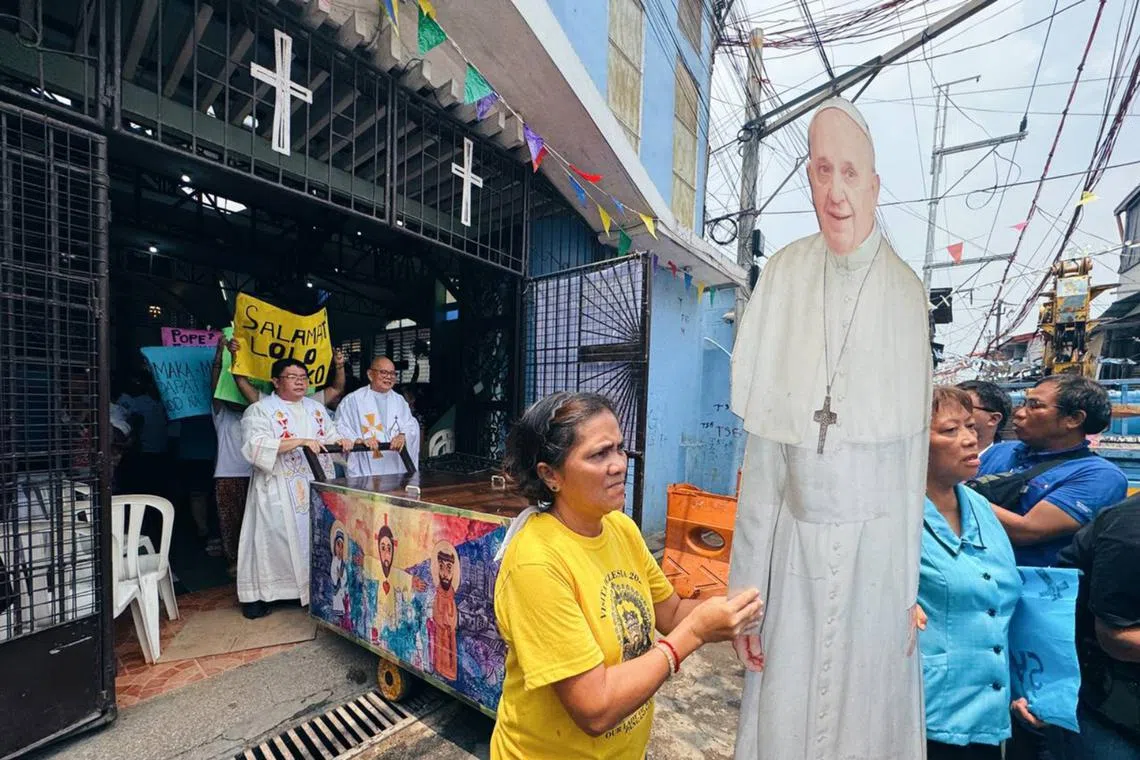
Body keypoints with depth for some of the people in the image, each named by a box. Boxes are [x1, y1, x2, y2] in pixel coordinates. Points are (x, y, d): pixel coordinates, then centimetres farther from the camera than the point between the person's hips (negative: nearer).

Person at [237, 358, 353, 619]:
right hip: (279, 489, -5)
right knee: (275, 538, -3)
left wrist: (341, 442, -7)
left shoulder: (316, 408, 14)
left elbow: (330, 437, 16)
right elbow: (256, 445, -19)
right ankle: (256, 594, 14)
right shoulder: (261, 410, -4)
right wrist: (300, 441, -28)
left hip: (316, 485, 5)